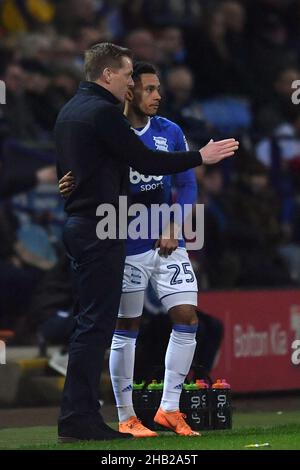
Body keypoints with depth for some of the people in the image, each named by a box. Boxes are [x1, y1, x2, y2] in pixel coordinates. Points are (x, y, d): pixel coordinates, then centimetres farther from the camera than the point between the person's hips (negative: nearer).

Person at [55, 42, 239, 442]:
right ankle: (79, 418, -11)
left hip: (77, 225, 10)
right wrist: (201, 157, -5)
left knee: (92, 321, 12)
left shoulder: (69, 111, 16)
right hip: (99, 229, -10)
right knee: (96, 322, -9)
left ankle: (80, 415, 11)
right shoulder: (103, 112, -14)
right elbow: (147, 162, -14)